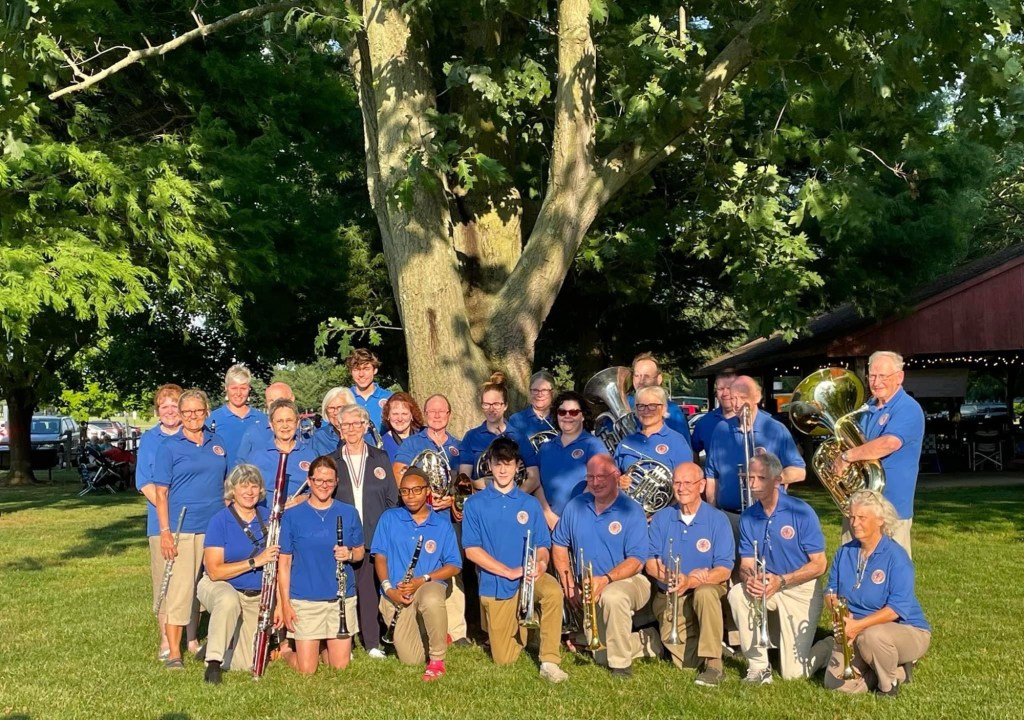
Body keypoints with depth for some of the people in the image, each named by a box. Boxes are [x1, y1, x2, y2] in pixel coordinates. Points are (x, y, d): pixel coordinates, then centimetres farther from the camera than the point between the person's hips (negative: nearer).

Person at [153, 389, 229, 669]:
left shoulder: (217, 442, 10)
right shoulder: (169, 447, -2)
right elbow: (161, 492, -4)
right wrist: (165, 531, -11)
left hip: (216, 526, 4)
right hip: (183, 528, -4)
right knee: (180, 587, -5)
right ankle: (173, 651, 3)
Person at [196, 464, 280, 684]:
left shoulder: (267, 518, -3)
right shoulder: (220, 521, -14)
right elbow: (214, 571, -19)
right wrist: (255, 561, -26)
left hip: (258, 598, 4)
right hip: (220, 588, -3)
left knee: (243, 664, -3)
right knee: (229, 600, -40)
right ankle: (213, 662, -21)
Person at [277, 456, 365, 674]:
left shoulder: (348, 513, 4)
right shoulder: (292, 516, -1)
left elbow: (360, 552, 12)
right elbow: (284, 563, 0)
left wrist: (349, 554, -11)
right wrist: (285, 603, -4)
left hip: (342, 597, 2)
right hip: (304, 599, -2)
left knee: (340, 666, 4)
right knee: (306, 670, -2)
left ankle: (324, 647, 34)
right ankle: (286, 649, 28)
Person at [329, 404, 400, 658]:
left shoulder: (380, 458, 8)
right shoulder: (331, 461, 8)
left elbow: (392, 497, 8)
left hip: (375, 537, 0)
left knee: (372, 588, 1)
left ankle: (373, 642, 10)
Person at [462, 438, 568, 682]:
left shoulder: (530, 504, 4)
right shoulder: (475, 504, -3)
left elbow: (542, 546, 4)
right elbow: (472, 550, -9)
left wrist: (541, 563, -20)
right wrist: (510, 572, -17)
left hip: (528, 577, 1)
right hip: (495, 584, -1)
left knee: (553, 590, -34)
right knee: (504, 658, 0)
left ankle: (549, 661, -20)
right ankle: (517, 624, 35)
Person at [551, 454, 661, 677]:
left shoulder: (632, 512, -12)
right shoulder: (574, 507, 1)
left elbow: (636, 562, -18)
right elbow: (559, 546, 8)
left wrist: (606, 579, -33)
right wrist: (568, 583, -3)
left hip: (628, 582, -5)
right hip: (592, 592, 5)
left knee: (612, 596, -40)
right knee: (601, 657, 2)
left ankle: (621, 664, -19)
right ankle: (650, 641, 28)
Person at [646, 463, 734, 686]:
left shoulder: (718, 519, -6)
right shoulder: (661, 518, 1)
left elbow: (724, 570, -13)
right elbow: (651, 563, -3)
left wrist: (690, 582, -29)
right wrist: (673, 579, -23)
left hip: (707, 590, -1)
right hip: (669, 598, 2)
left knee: (705, 592, -38)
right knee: (686, 660, -14)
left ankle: (713, 664, -25)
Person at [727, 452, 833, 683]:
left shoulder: (801, 512, -15)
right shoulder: (748, 517, -2)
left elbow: (819, 565, -13)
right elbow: (746, 564, -1)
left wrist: (781, 581, -24)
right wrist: (749, 578, -26)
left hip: (802, 590, -4)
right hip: (765, 587, 4)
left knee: (794, 673, -9)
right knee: (737, 593, -29)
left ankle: (829, 645, 24)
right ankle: (759, 667, -14)